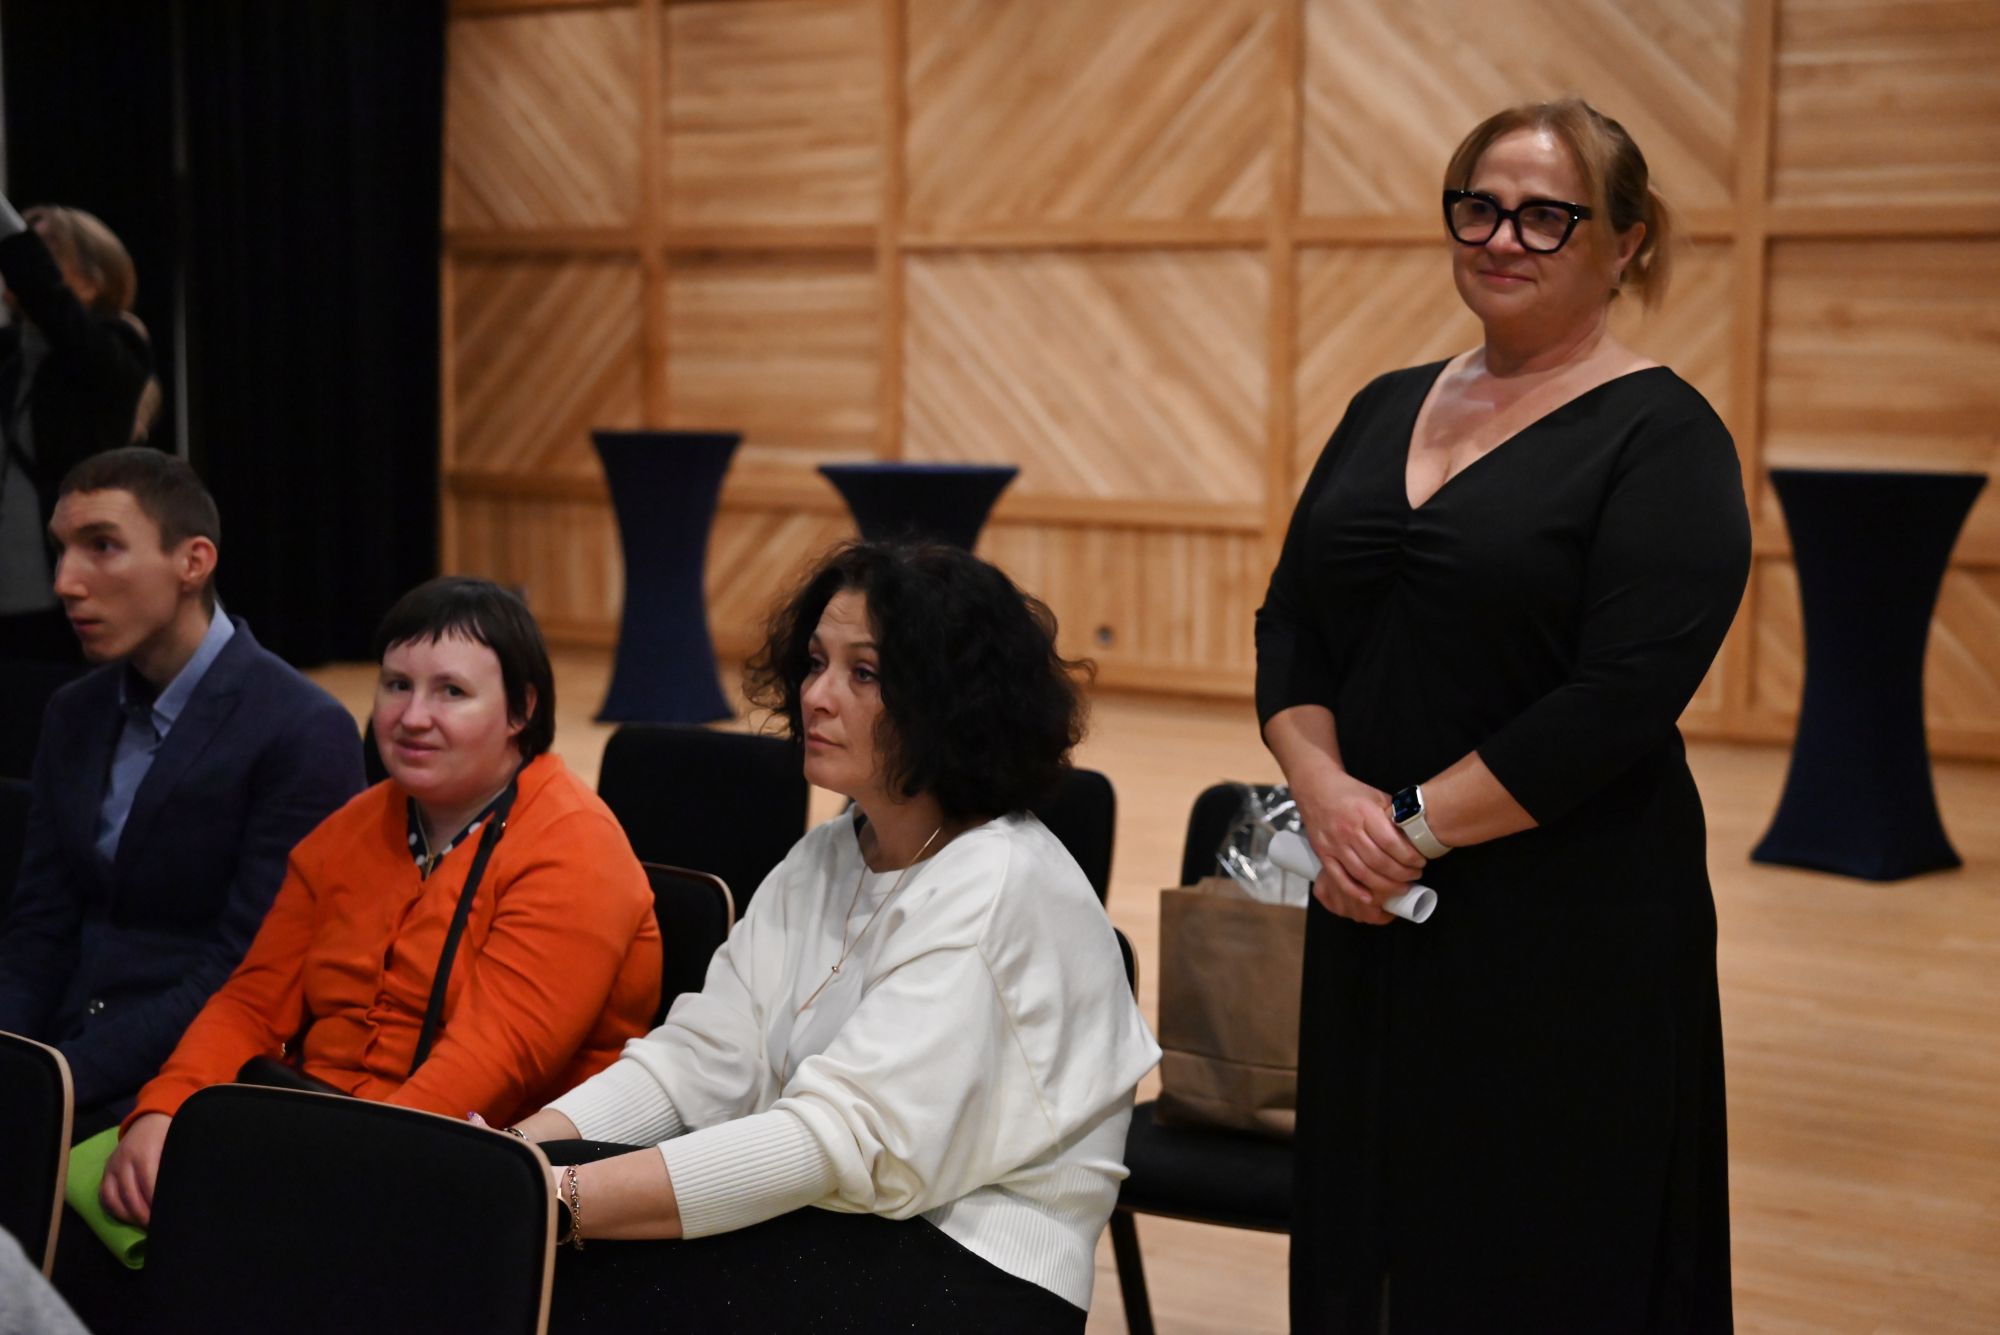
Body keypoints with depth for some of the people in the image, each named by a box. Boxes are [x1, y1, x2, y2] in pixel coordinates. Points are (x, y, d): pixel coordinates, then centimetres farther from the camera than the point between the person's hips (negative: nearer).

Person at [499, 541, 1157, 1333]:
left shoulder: (997, 889, -16)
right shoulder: (825, 862, 11)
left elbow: (846, 1138, -24)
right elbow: (701, 1058, 3)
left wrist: (565, 1200, -29)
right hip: (847, 1236, 7)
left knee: (573, 1270, -20)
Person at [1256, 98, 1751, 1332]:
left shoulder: (1663, 437, -9)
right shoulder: (1388, 408, 11)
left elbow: (1622, 700, -18)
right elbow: (1290, 622, 8)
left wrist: (1417, 824, -16)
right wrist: (1327, 788, -9)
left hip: (1567, 928, -6)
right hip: (1372, 910, 6)